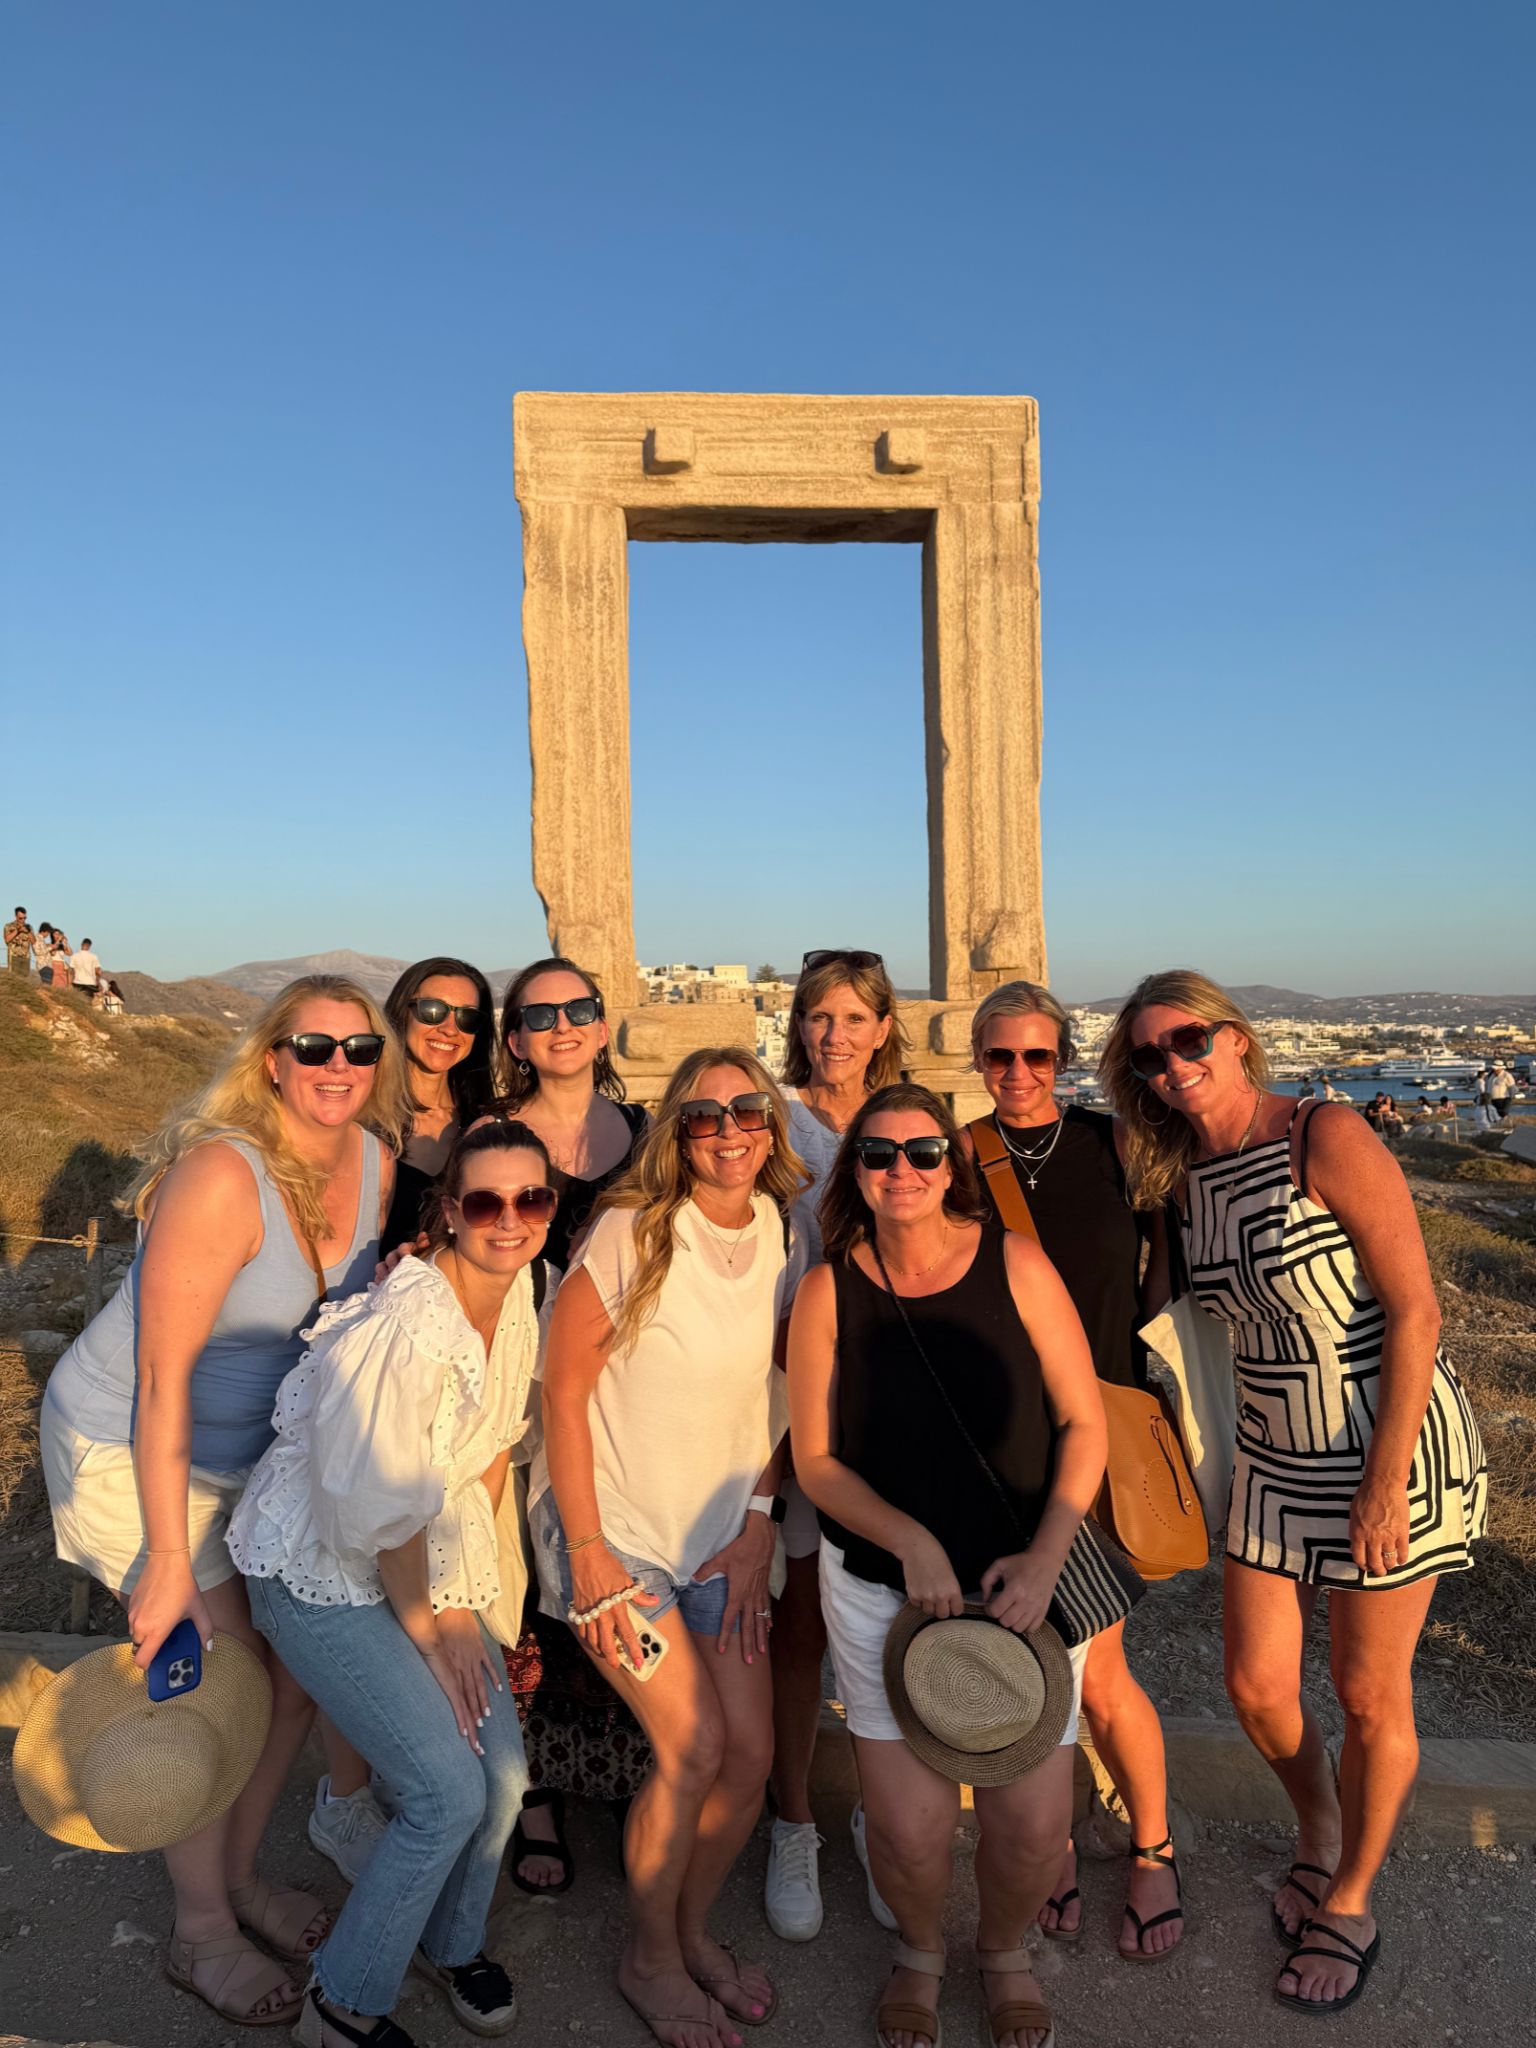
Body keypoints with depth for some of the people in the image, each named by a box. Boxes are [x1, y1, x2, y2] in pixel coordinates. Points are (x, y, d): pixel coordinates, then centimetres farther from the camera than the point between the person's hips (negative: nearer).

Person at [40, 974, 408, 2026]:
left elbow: (362, 1310, 6)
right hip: (130, 1452, -6)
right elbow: (162, 1378, -27)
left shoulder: (374, 1160, -9)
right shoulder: (221, 1175, -30)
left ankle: (239, 1871, 36)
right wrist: (168, 1562, -23)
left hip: (259, 1450, 7)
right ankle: (202, 1933, 27)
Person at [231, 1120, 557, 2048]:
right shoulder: (408, 1326, -32)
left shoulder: (518, 1293, -7)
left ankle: (452, 1942, 37)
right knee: (449, 1791, -8)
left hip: (428, 1561, 7)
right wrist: (428, 1628, -9)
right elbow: (384, 1512, -24)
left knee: (505, 1772, 6)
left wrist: (464, 1596, 4)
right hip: (326, 1573, -7)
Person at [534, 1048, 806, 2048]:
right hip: (612, 1523, -5)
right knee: (693, 1749, -8)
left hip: (720, 1533, 5)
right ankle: (649, 1957, 21)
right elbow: (564, 1392, -13)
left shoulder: (787, 1237, -3)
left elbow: (784, 1400, 6)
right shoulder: (634, 1233, -18)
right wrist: (588, 1551, -13)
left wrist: (757, 1530, 0)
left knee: (752, 1752, 3)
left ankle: (693, 1929, 32)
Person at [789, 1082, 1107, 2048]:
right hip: (880, 1587, 0)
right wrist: (911, 1542, -16)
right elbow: (816, 1460, -3)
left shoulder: (1014, 1264, -9)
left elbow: (1083, 1423, -4)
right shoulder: (829, 1290, -8)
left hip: (1025, 1581, 0)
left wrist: (1046, 1555, -14)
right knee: (910, 1828, -3)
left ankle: (1005, 1949, 37)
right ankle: (921, 1949, 35)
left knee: (1034, 1824, 0)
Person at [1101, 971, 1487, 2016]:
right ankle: (1321, 1832, 43)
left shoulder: (1328, 1138, -19)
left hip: (1395, 1445, -6)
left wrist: (1384, 1483, -19)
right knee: (1257, 1686, 11)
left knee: (1369, 1697, 10)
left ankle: (1350, 1905, 35)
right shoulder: (1185, 1177, 1)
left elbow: (1415, 1311, -20)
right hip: (1276, 1459, 6)